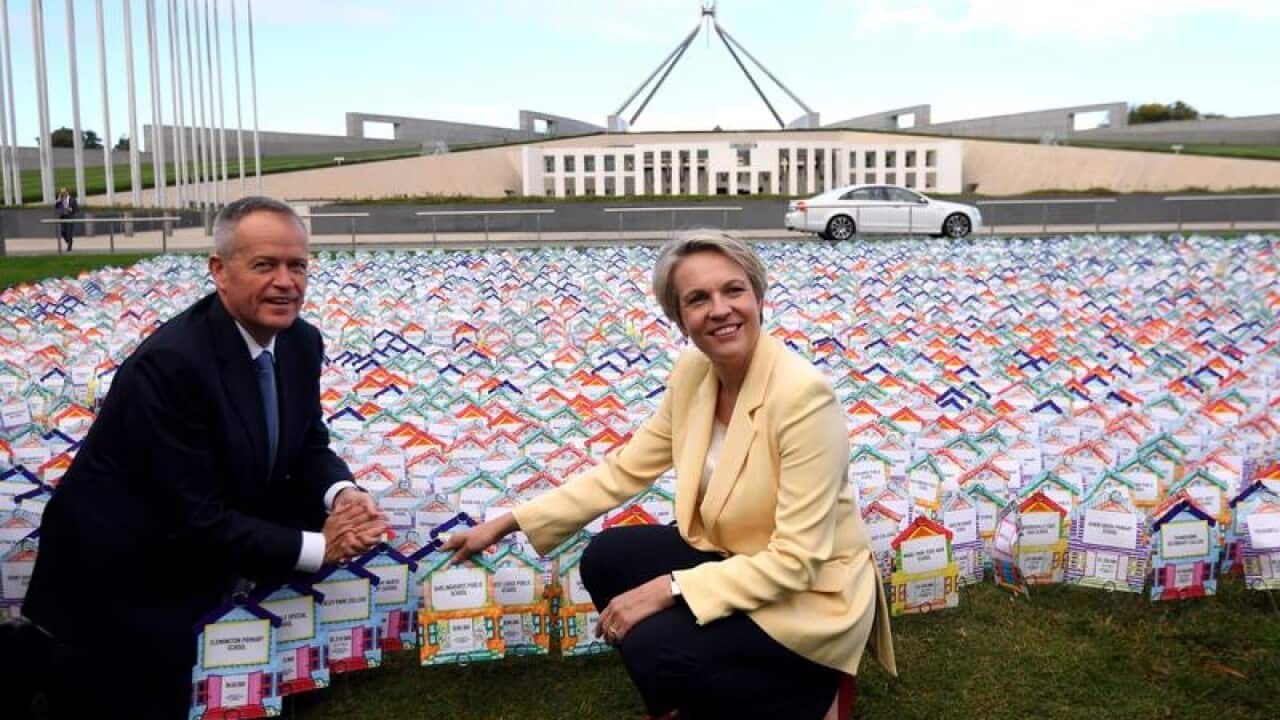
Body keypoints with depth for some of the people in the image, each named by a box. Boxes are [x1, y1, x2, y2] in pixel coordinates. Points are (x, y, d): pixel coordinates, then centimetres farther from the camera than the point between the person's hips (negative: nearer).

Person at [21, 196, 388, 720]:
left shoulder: (302, 343, -5)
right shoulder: (169, 364, -28)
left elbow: (307, 446, 5)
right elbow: (195, 518, -27)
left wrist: (343, 494, -16)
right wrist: (317, 548, -23)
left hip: (199, 566, 7)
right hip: (122, 583, -6)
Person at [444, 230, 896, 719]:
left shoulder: (803, 395, -29)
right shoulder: (693, 372, -7)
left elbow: (796, 561, -27)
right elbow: (625, 469, 2)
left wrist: (668, 589, -27)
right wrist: (507, 523, 0)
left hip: (812, 592, -7)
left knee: (653, 646, -22)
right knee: (605, 559, -1)